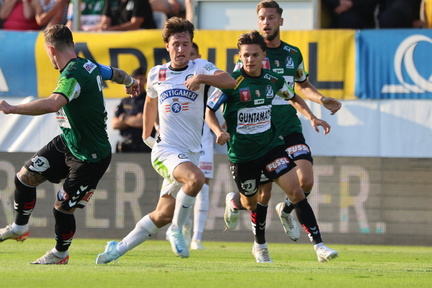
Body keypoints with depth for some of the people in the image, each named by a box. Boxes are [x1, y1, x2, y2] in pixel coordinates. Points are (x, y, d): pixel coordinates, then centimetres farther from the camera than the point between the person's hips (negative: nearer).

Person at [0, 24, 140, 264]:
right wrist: (130, 82, 46)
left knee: (63, 208, -1)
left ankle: (61, 253, 26)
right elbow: (115, 73, 21)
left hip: (90, 158, -10)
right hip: (67, 143, 10)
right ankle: (20, 228, 29)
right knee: (26, 176, 7)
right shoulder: (89, 66, -1)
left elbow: (53, 104, -48)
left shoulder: (73, 75, -29)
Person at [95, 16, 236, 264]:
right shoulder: (156, 74, 7)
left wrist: (201, 78, -35)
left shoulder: (200, 67, -1)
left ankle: (119, 248, 23)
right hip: (165, 149, -1)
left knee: (163, 215, 5)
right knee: (196, 178, -32)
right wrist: (146, 134, 34)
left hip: (191, 153, 1)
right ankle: (177, 230, -14)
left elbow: (230, 81, -20)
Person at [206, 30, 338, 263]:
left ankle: (319, 246, -13)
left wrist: (312, 117, 8)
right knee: (251, 203, 9)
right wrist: (219, 132, -24)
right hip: (242, 154, -2)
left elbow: (293, 98, 21)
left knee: (296, 191, -12)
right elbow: (208, 110, -7)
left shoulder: (273, 80, 0)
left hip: (271, 146, 2)